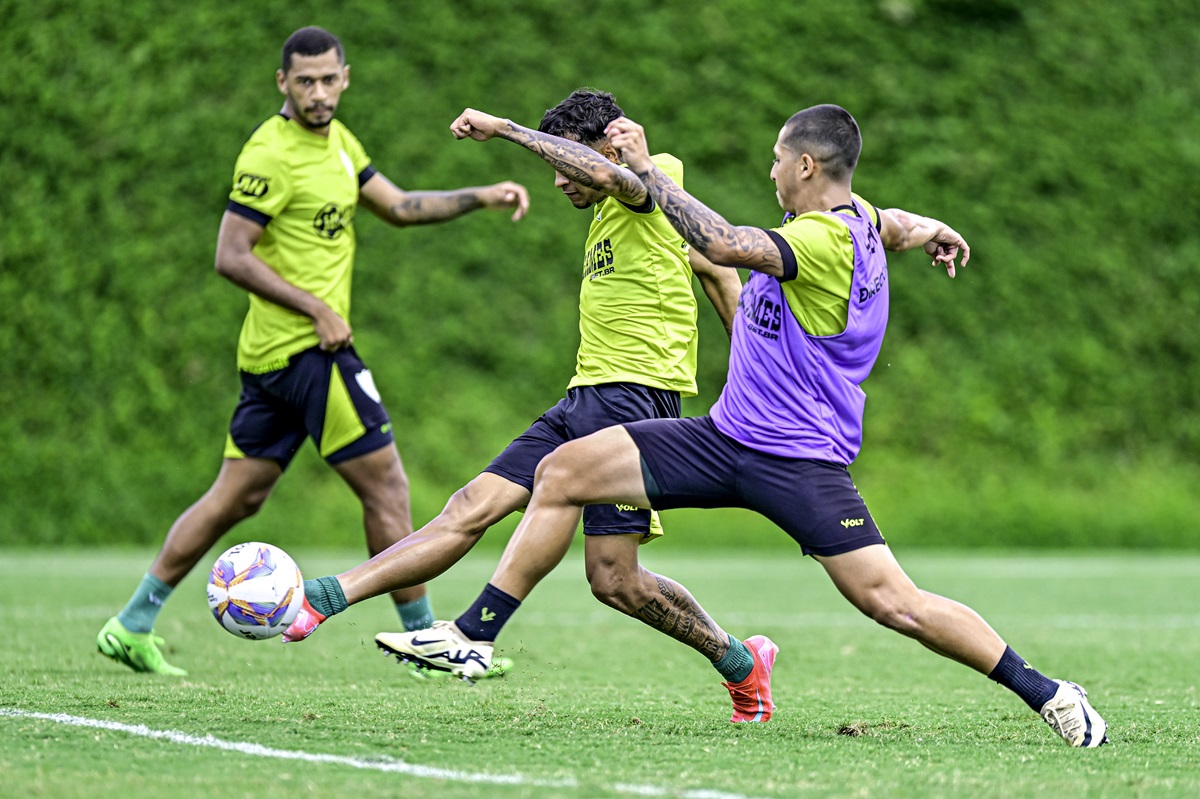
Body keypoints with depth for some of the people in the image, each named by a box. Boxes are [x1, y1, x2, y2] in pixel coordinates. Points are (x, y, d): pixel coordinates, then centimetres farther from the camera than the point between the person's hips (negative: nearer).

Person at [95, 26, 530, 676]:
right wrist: (318, 309, -18)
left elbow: (398, 207, 22)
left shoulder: (336, 140, 14)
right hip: (307, 351, -9)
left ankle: (132, 627, 13)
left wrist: (479, 198, 11)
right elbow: (231, 257, -17)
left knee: (237, 496, 11)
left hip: (269, 354, 9)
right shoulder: (271, 153, -15)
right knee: (387, 488, -3)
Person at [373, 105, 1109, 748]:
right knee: (564, 472, 0)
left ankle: (1049, 696, -1)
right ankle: (474, 637, 4)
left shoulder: (825, 239, -21)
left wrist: (648, 168, -28)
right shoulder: (855, 215, 7)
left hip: (800, 460, -9)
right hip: (728, 437, 10)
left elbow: (724, 244, -34)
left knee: (894, 603, -16)